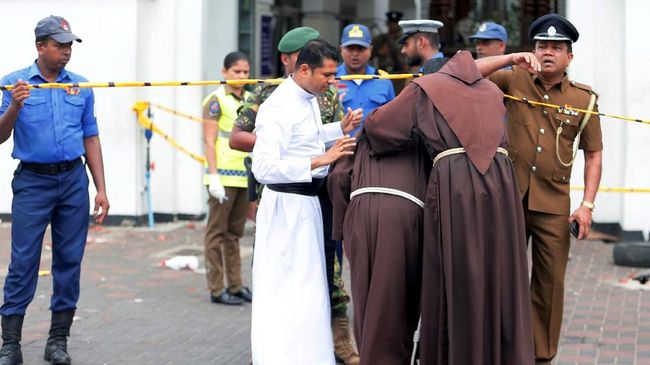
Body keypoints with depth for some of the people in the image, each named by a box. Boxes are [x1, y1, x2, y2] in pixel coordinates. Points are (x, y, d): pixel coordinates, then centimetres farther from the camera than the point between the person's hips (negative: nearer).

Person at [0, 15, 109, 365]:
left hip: (73, 181, 3)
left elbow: (90, 139, 12)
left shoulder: (81, 87, 8)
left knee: (69, 260, 5)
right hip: (32, 181, -3)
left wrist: (101, 189, 6)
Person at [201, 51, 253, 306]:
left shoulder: (250, 100, 14)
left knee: (234, 232, 13)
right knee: (217, 232, 0)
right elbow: (209, 141, -10)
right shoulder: (216, 100, -5)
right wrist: (214, 176, -17)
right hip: (224, 175, -6)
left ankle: (235, 285, 18)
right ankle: (216, 289, 2)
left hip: (245, 175, 6)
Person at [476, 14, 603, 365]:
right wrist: (512, 58, -13)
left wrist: (587, 205, -4)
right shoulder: (514, 81, 2)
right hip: (509, 198, 0)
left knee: (550, 284, 6)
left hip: (554, 206, 0)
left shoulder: (584, 99, 2)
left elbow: (593, 154, 4)